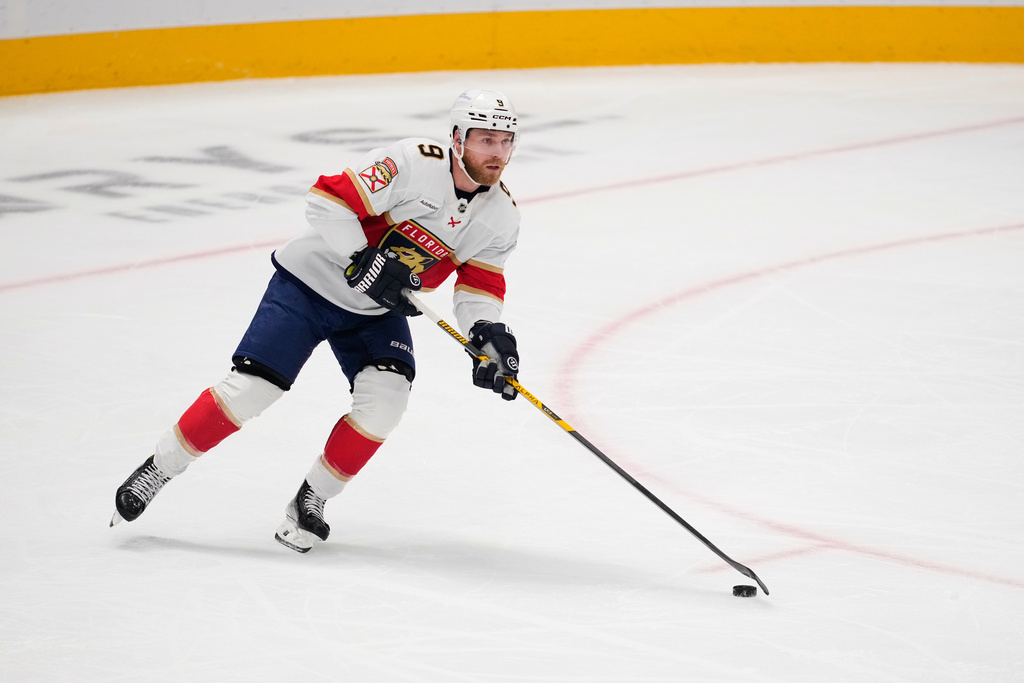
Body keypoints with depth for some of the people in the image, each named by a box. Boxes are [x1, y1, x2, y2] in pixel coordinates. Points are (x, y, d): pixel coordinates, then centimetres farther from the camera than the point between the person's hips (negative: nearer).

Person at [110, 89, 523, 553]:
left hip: (377, 312, 5)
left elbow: (479, 282, 1)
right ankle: (158, 469, 8)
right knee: (251, 388, -10)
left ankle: (311, 500, 0)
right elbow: (328, 201, -25)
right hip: (312, 282, -5)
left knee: (385, 397, -18)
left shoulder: (502, 215, -6)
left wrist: (489, 332, -18)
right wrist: (362, 262, -30)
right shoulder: (411, 164, -26)